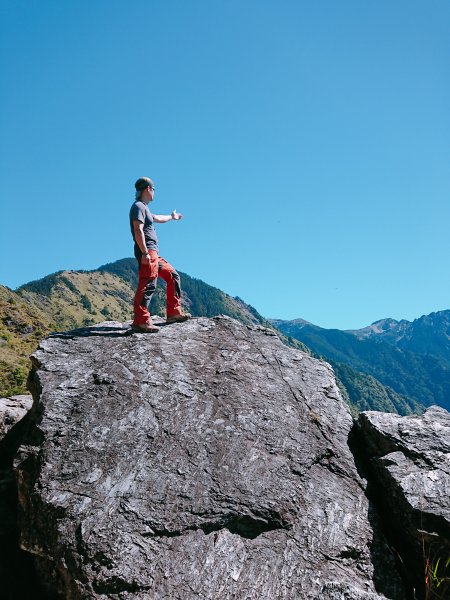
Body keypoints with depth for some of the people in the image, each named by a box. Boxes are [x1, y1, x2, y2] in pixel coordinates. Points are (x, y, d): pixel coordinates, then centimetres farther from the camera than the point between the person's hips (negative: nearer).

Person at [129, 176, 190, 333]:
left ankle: (174, 312, 17)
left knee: (172, 276, 15)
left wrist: (171, 217, 63)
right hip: (147, 252, -11)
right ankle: (141, 321, -22)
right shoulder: (138, 206, -6)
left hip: (153, 254, 11)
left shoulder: (143, 208, 24)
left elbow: (156, 218, 45)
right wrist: (145, 253, -25)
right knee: (147, 285, -17)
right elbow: (138, 230, -18)